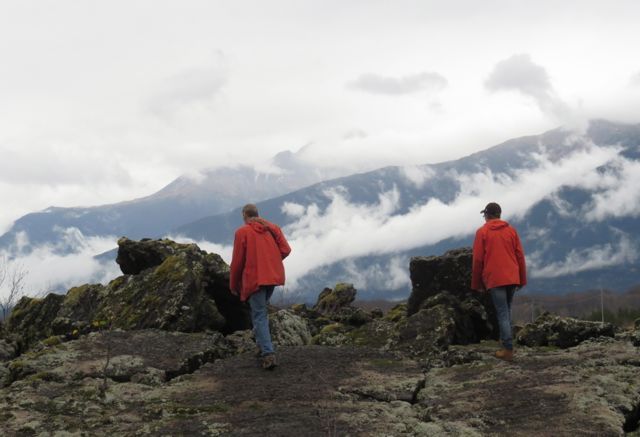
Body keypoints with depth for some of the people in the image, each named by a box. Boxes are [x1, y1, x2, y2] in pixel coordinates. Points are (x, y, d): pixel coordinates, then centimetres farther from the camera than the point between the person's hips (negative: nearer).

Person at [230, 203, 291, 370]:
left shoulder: (242, 232, -4)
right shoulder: (273, 228, 10)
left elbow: (237, 261, -5)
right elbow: (285, 250, 2)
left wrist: (233, 285, 6)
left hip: (254, 279, -5)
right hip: (273, 276, 5)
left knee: (259, 316, -6)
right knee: (261, 309, 26)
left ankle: (268, 354, -19)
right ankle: (263, 344, 24)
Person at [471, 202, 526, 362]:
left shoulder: (482, 232, 0)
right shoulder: (511, 230, 10)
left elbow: (477, 259, -2)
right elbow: (520, 255, 8)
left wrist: (477, 283, 6)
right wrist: (522, 280, 14)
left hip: (494, 279, -4)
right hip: (512, 278, 4)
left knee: (502, 313, -4)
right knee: (507, 310, 19)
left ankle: (508, 349, -9)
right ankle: (506, 341, 16)